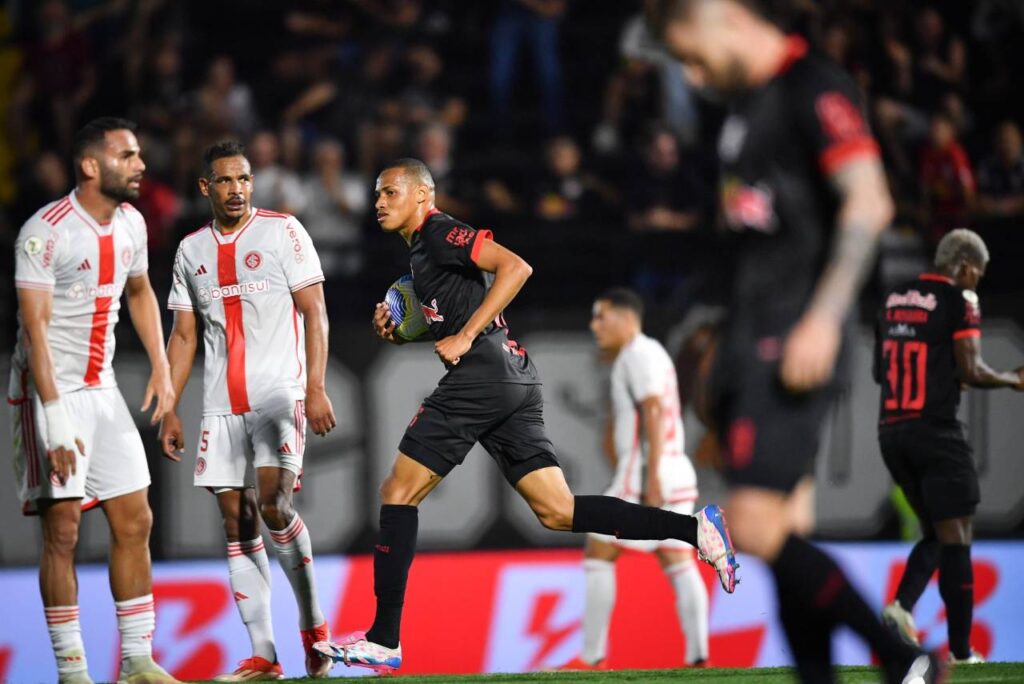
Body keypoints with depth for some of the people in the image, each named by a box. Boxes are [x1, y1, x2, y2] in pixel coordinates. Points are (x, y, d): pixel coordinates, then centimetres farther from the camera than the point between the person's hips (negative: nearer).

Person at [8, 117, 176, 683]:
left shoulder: (130, 223, 5)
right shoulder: (46, 233, -18)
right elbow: (34, 328, -21)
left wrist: (160, 367, 12)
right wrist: (56, 419, -26)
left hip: (101, 390, 8)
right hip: (48, 391, -7)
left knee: (134, 523, 5)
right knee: (63, 528, -7)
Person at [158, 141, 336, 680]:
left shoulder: (282, 231, 0)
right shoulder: (191, 250, 13)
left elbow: (314, 312, -4)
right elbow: (183, 336, 17)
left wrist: (316, 388, -13)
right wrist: (169, 409, 11)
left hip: (279, 393, -5)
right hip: (221, 406, 5)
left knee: (273, 504, -19)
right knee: (236, 520, 0)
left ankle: (313, 625, 0)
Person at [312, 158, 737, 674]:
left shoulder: (439, 233, -4)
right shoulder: (419, 252, 25)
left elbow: (515, 267, -17)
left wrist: (465, 336, -18)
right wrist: (395, 332, 16)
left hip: (481, 374, -10)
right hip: (516, 379, 10)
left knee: (398, 493, -4)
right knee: (557, 511, 3)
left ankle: (383, 641, -6)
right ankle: (694, 528, -7)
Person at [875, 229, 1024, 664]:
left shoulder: (894, 299, 14)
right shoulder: (959, 301, -7)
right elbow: (972, 371, -13)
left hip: (890, 431, 7)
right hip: (934, 429, -7)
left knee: (935, 532, 18)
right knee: (955, 538, -1)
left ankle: (902, 605, -6)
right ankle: (960, 652, -1)